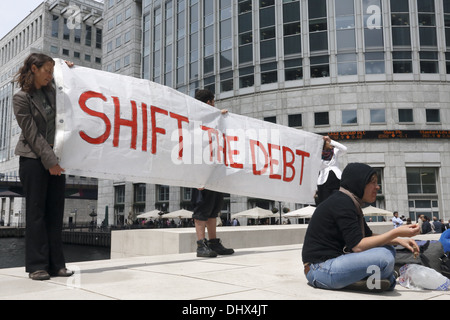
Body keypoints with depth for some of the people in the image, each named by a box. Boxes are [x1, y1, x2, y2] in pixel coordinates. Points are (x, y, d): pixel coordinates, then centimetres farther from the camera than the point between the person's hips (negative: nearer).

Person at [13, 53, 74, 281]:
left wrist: (68, 71, 19)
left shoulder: (51, 93, 12)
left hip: (54, 159, 6)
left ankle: (56, 264, 9)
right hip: (33, 159, -6)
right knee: (36, 212, -3)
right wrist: (50, 161, -14)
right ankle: (37, 266, 4)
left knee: (55, 212, 4)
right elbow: (32, 134, -11)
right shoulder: (21, 98, -6)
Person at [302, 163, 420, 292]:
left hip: (333, 261, 11)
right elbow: (357, 246, -21)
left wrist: (398, 240, 4)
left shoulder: (351, 203, 15)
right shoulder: (342, 202, -16)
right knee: (384, 257, -25)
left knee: (388, 249, 11)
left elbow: (369, 235, 18)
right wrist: (396, 232, -17)